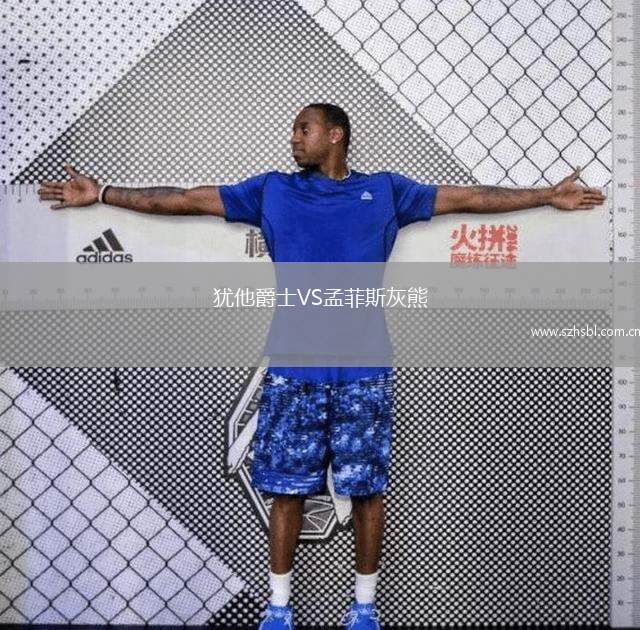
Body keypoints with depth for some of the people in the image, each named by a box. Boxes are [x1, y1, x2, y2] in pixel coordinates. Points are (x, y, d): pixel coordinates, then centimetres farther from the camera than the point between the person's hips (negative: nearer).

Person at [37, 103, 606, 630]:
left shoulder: (386, 191, 11)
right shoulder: (271, 190, 12)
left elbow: (468, 197, 13)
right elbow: (186, 199, 11)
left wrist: (549, 195, 11)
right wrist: (101, 194, 9)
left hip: (364, 369, 0)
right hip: (294, 369, 1)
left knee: (367, 487, 5)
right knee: (288, 487, 4)